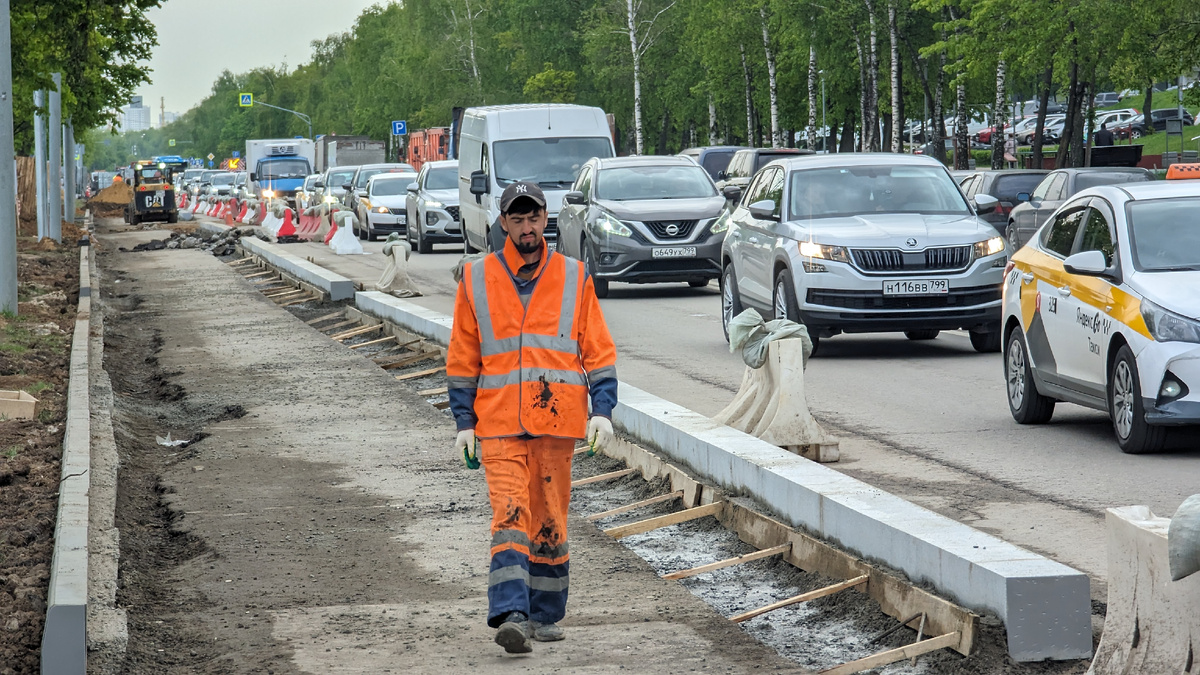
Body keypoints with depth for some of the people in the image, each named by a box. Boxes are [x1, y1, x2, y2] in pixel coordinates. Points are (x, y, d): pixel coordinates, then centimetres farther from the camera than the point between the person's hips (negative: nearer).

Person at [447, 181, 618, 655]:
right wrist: (464, 423, 5)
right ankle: (510, 615, -22)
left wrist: (603, 410, -2)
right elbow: (462, 358, 10)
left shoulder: (574, 278, 7)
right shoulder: (476, 280, 6)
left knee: (549, 520, 8)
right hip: (499, 422, -1)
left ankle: (547, 615, 20)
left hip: (557, 419, 1)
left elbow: (598, 350, 8)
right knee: (510, 516, -13)